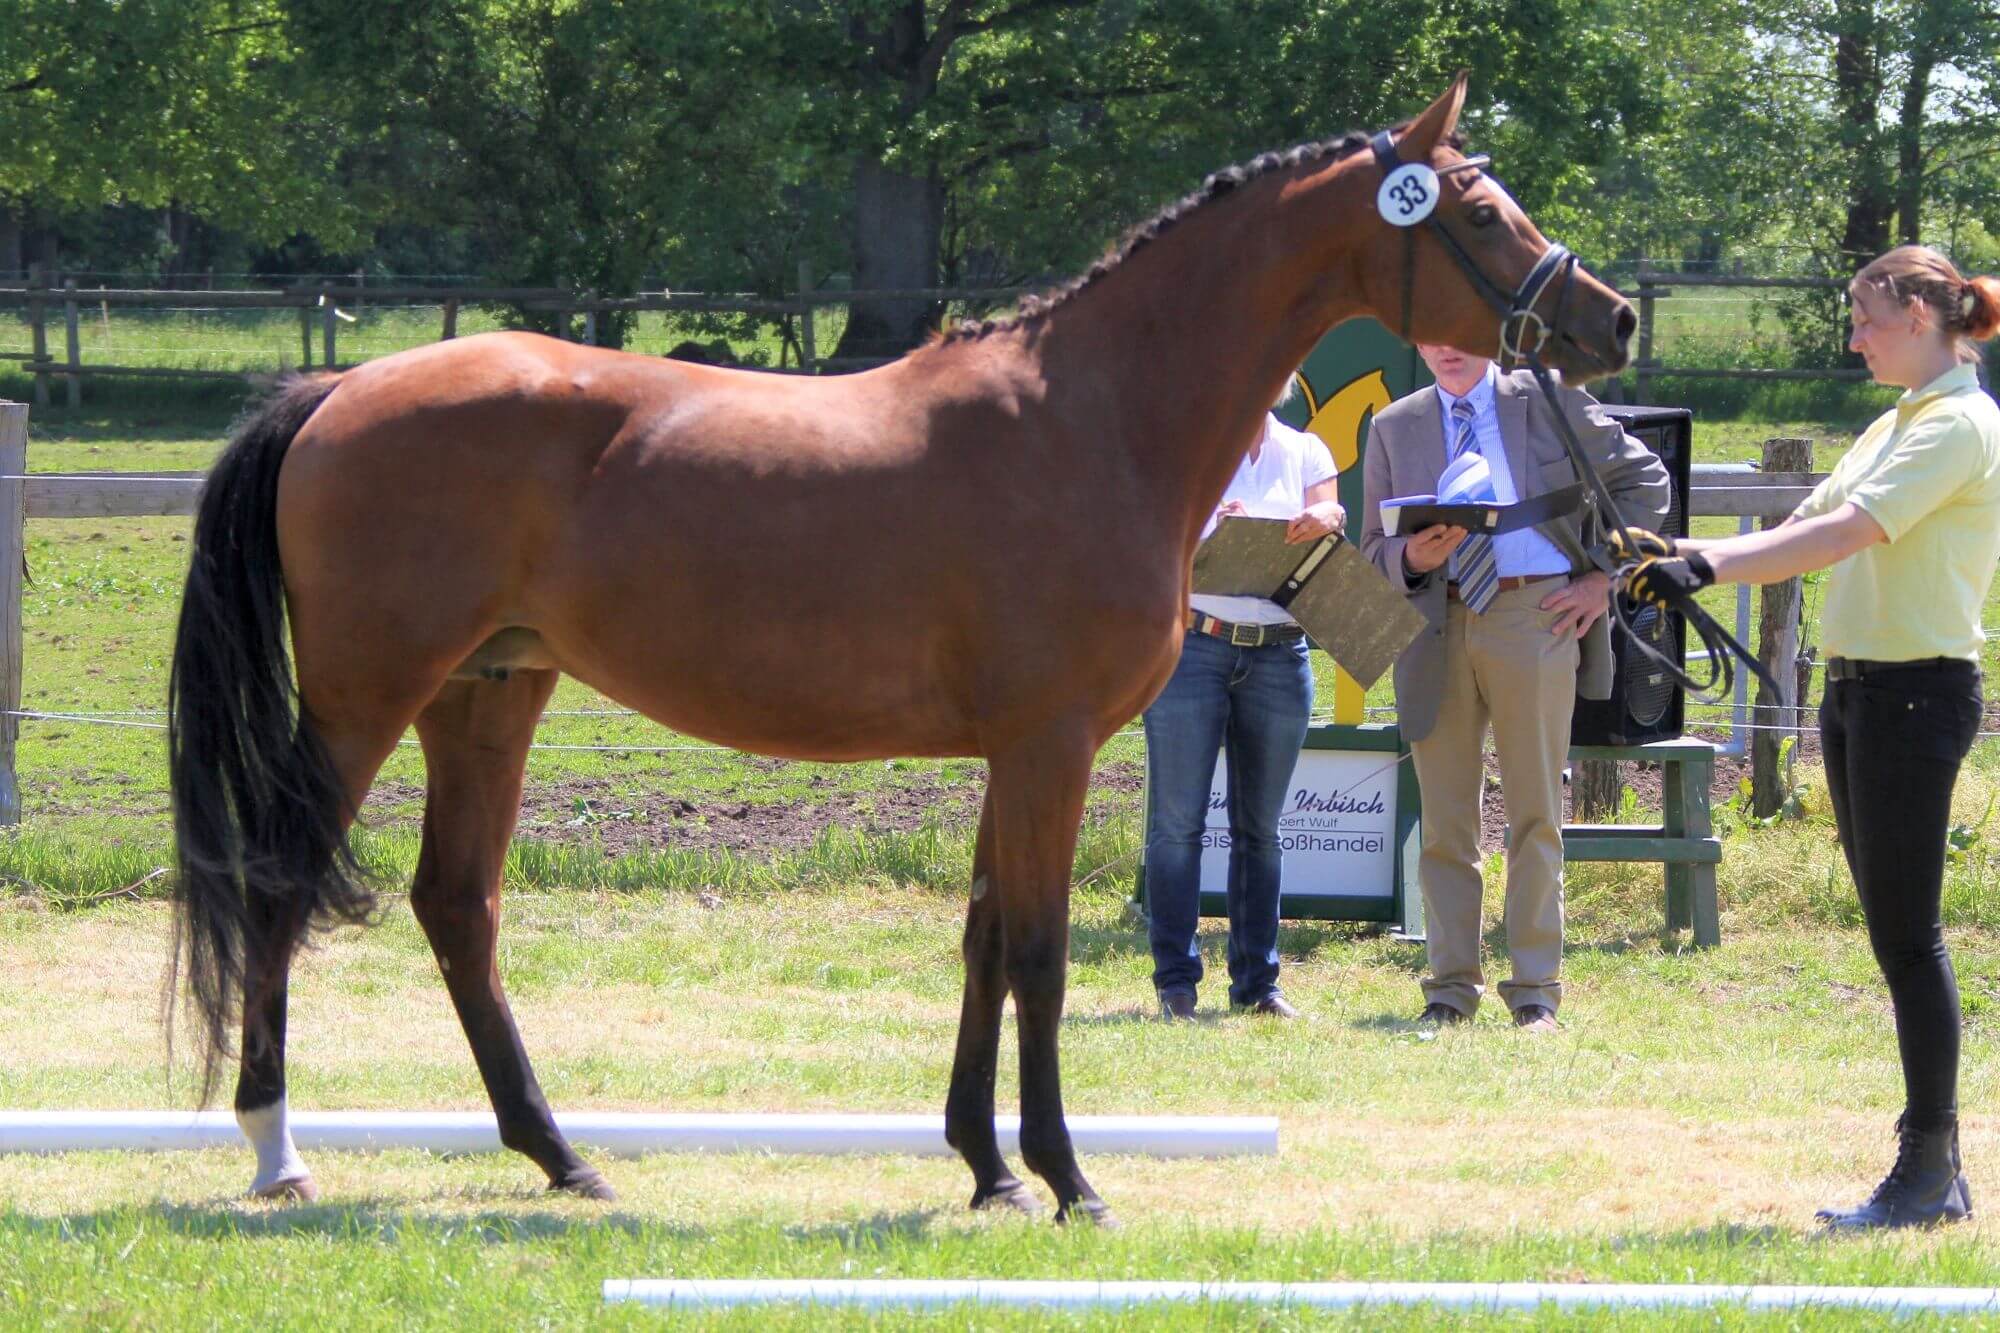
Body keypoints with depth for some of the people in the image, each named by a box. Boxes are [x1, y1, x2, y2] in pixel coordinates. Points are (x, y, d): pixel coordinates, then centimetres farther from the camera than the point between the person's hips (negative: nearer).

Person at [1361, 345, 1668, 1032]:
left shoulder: (1550, 402, 8)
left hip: (1534, 614, -2)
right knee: (1445, 820, 2)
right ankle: (1451, 990, 9)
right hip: (1436, 626, 2)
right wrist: (1412, 557, -11)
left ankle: (1537, 994, 1)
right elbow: (1375, 546, 13)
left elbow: (1644, 481, 12)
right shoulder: (1394, 428, 14)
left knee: (1535, 813, -2)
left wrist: (1604, 577, 3)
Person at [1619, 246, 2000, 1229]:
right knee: (1896, 935, 9)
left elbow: (1850, 532, -22)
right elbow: (1807, 529, 15)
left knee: (1906, 935, -8)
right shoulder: (1896, 425, 19)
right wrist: (1683, 555, 3)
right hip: (1860, 691, 10)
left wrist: (1709, 568, -27)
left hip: (1916, 693, -10)